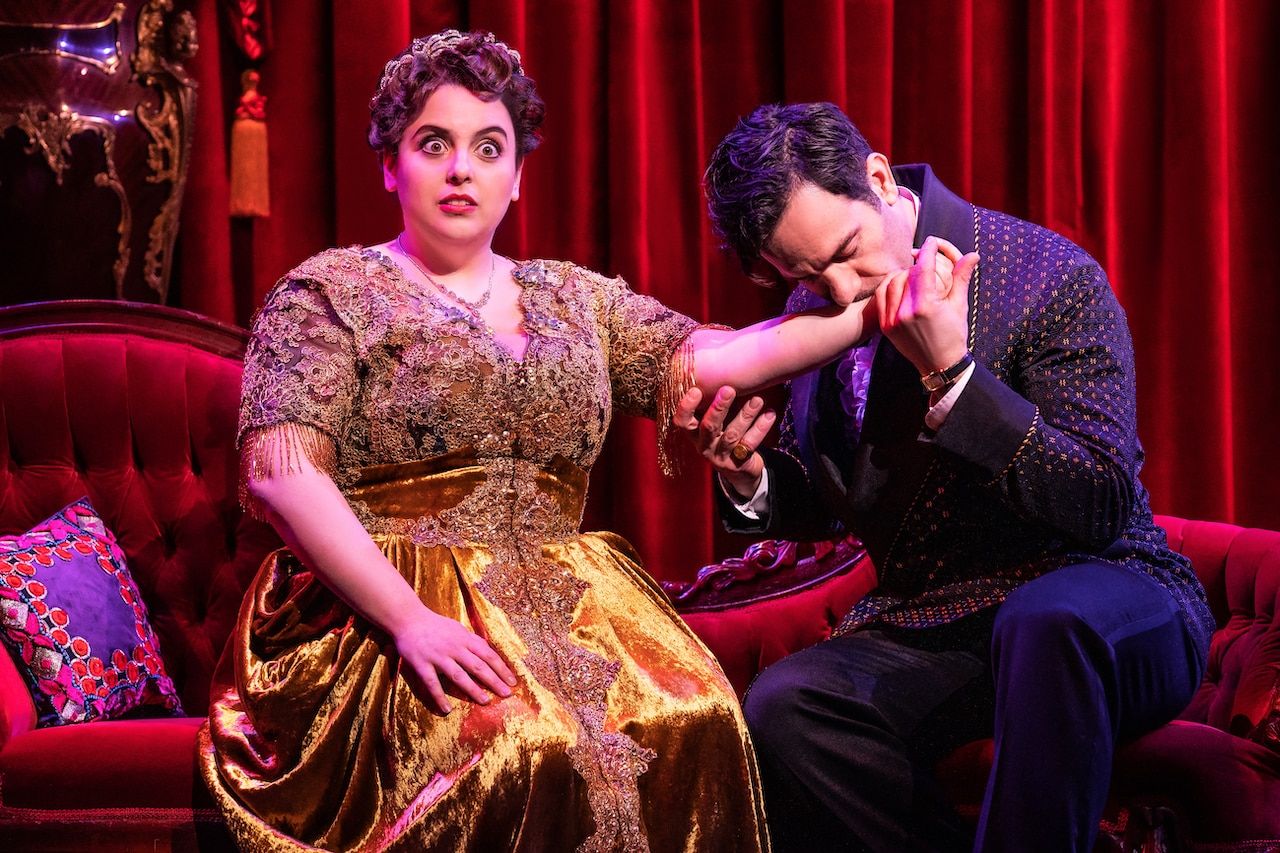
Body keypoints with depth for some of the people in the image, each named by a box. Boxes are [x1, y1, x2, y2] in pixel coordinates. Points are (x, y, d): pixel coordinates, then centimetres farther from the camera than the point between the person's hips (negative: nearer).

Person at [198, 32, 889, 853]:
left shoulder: (576, 298, 19)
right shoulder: (330, 293, 4)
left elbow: (712, 360, 5)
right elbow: (278, 471, -9)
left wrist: (874, 306, -7)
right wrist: (408, 618, -19)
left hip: (558, 604, 4)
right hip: (384, 618, -4)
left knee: (698, 720, -26)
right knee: (533, 748, -34)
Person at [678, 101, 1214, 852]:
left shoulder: (1052, 277, -12)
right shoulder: (815, 309, 6)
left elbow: (1105, 505, -18)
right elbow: (818, 509, 19)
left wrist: (951, 375, -26)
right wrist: (748, 478, -6)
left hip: (1099, 602, -4)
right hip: (930, 634, 5)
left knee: (1044, 623, -40)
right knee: (781, 712, -25)